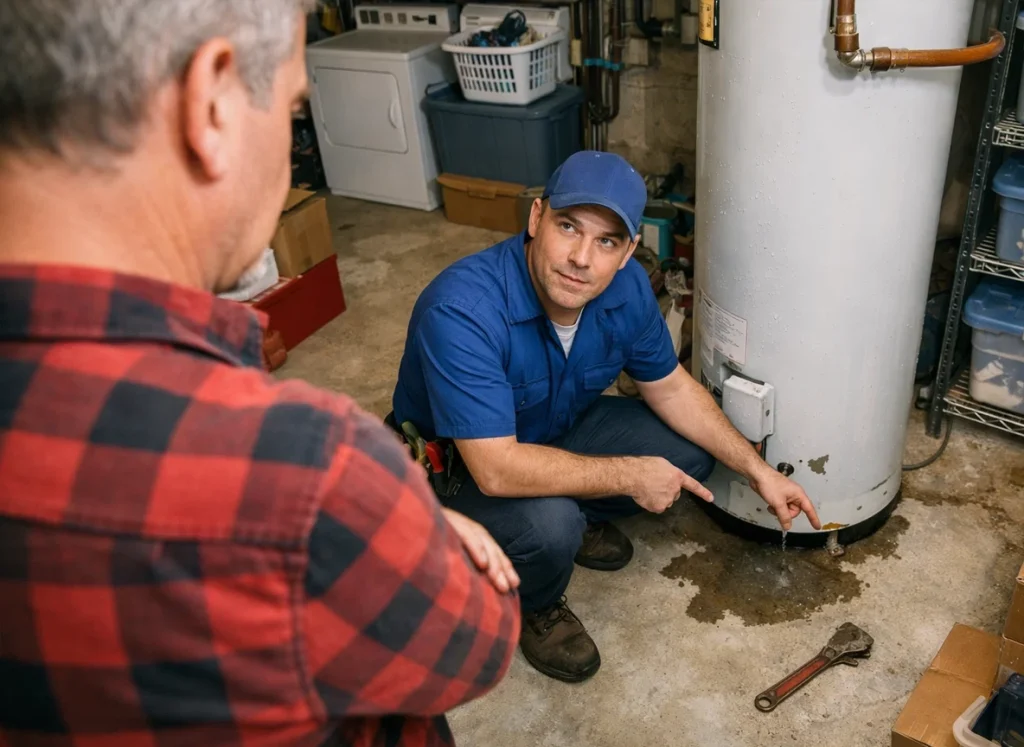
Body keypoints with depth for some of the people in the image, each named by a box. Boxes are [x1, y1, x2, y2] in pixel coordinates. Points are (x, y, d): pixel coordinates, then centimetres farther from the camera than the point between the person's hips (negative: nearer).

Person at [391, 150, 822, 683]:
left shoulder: (626, 287, -17)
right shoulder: (461, 311, -38)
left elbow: (670, 387, -1)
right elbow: (497, 470, -40)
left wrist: (757, 470, -6)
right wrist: (630, 475, -31)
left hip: (559, 428, 6)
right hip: (455, 466, -6)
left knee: (690, 455, -5)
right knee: (548, 526, -34)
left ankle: (579, 517, 19)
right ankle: (533, 607, 2)